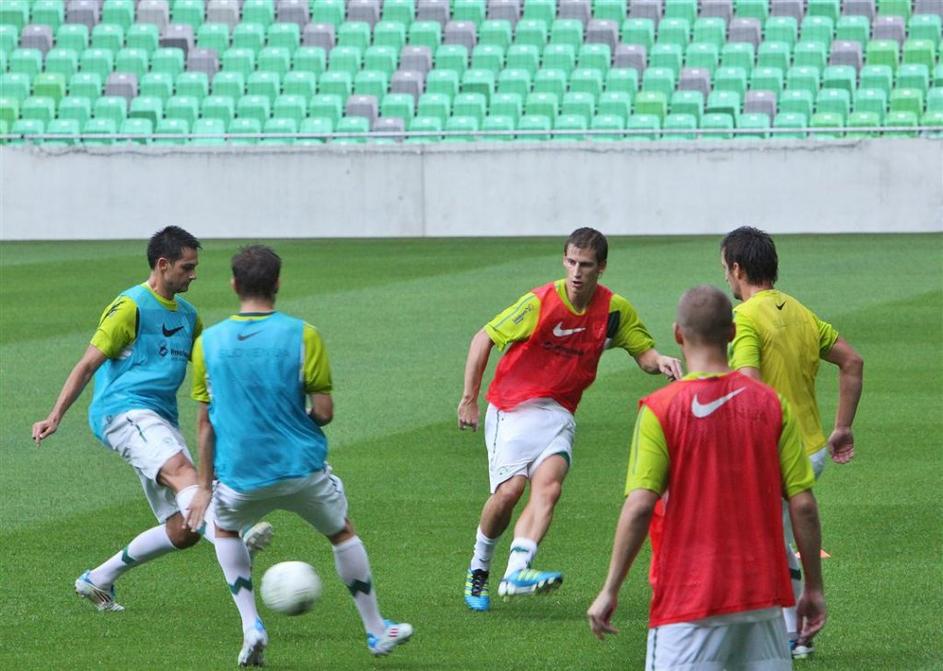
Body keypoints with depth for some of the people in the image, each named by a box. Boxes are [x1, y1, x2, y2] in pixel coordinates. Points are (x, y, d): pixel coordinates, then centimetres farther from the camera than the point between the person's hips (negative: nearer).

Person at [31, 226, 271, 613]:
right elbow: (88, 365, -5)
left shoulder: (187, 315, 20)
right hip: (123, 411, -8)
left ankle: (98, 581, 16)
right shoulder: (131, 307, -3)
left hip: (161, 424, 9)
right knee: (182, 472, -35)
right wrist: (55, 417, -13)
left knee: (183, 531, 0)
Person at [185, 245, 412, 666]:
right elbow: (324, 411, -8)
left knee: (225, 530, 31)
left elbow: (205, 421, 2)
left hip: (240, 474, 1)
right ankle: (376, 631, 34)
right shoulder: (302, 335, -8)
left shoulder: (208, 343, -1)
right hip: (302, 469, -1)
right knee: (342, 533, 25)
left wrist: (204, 486, 8)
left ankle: (251, 627, 15)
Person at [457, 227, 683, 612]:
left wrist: (659, 362, -14)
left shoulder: (616, 310, -2)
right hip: (512, 407, -3)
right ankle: (478, 569, 10)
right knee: (509, 490, -15)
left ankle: (516, 572, -34)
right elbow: (484, 339, -5)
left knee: (549, 486, -22)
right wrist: (469, 398, -8)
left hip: (557, 413, 3)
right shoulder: (540, 303, -13)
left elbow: (643, 353, 11)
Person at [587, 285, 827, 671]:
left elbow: (640, 506, -14)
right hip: (762, 595, 4)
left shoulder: (660, 409, -8)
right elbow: (803, 505, 1)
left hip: (689, 602, -4)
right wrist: (814, 588, 10)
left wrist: (610, 591, -7)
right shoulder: (770, 404, 2)